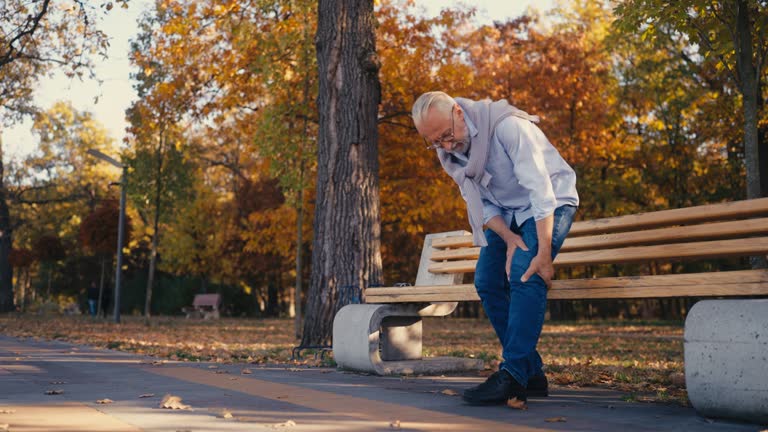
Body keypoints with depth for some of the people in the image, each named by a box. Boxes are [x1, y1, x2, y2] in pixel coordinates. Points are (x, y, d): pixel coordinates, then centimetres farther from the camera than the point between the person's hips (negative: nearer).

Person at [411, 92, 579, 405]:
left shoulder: (507, 126, -29)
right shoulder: (447, 151, -7)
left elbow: (541, 190, -31)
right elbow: (480, 202, -2)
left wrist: (544, 254, -33)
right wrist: (509, 238, -19)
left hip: (550, 202, -7)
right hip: (507, 213, 7)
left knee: (525, 276, -26)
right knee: (487, 281, -6)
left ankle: (512, 376, -26)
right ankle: (531, 374, 0)